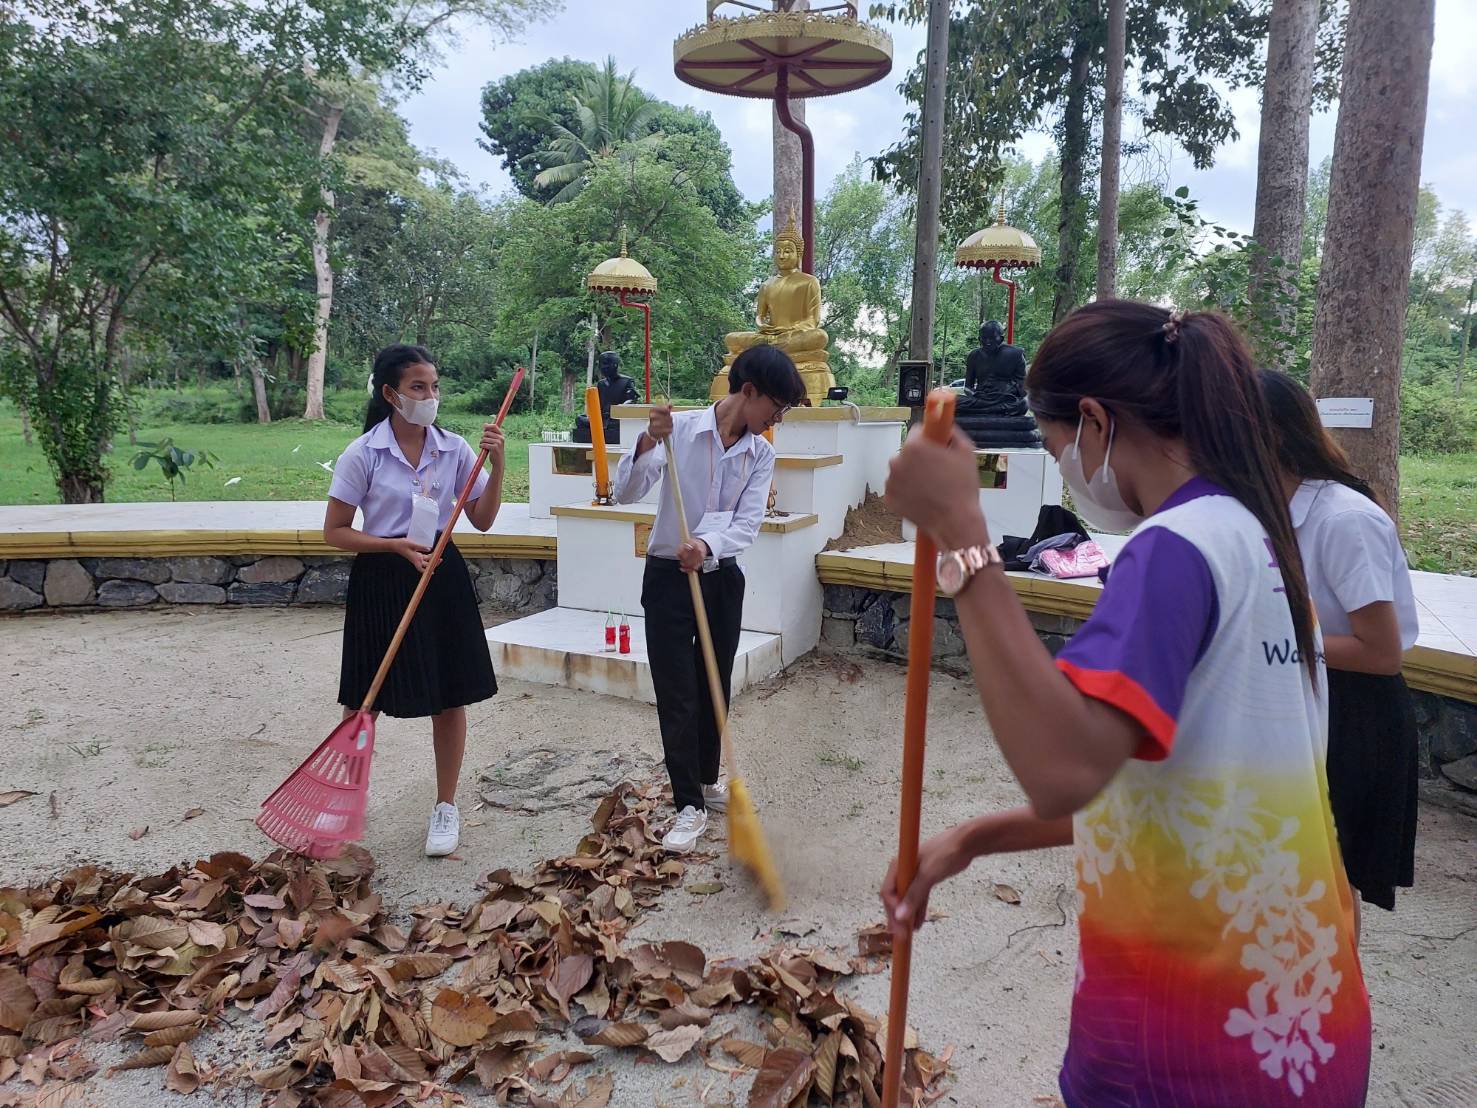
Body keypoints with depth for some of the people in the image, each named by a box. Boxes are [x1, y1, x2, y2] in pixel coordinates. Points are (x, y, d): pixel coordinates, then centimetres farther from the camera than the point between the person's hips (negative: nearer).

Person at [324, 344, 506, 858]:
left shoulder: (455, 449, 0)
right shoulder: (362, 454, -8)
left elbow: (482, 520, 3)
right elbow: (335, 532, -5)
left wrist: (495, 465, -10)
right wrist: (397, 545, -18)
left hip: (442, 576, 3)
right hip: (381, 582, -2)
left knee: (450, 696, 7)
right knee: (363, 701, 8)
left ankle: (446, 806, 24)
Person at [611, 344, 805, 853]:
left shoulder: (761, 454, 0)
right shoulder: (680, 429, -12)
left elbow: (747, 524, -11)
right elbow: (624, 492, -18)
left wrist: (708, 545, -31)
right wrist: (647, 443, -35)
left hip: (723, 578, 4)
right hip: (668, 577, -4)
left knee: (715, 688, 15)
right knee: (677, 695, -2)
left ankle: (706, 781, 35)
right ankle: (690, 805, 10)